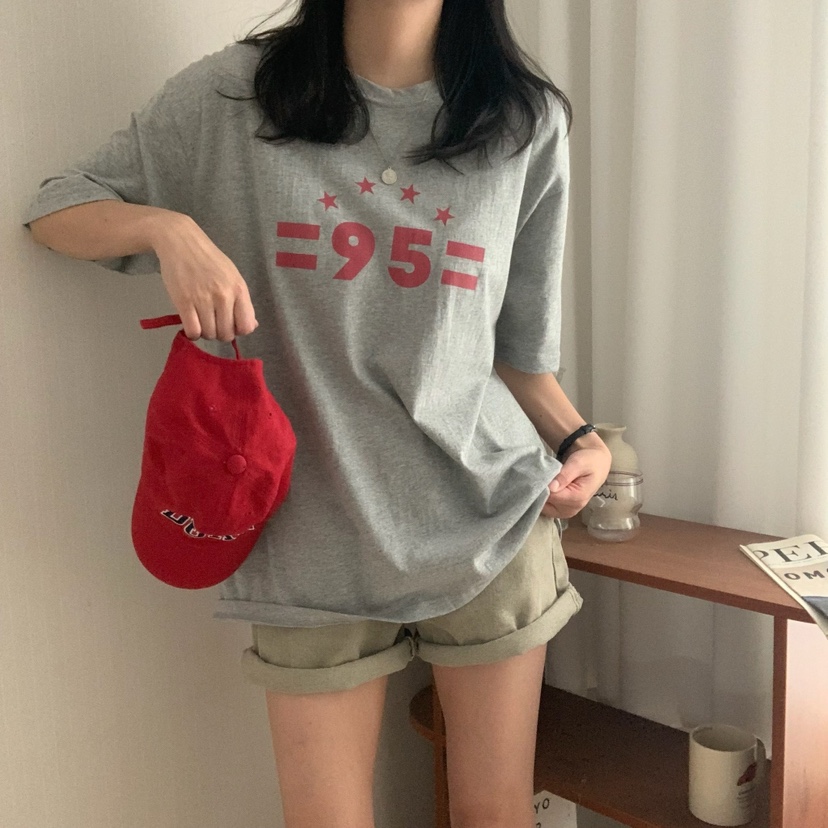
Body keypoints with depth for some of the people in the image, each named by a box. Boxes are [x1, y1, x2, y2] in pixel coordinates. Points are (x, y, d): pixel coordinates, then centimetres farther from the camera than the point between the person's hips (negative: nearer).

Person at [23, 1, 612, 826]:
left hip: (490, 519, 2)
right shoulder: (233, 94, -1)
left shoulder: (526, 121, 3)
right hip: (314, 541, -1)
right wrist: (167, 225, -15)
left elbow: (516, 348, 9)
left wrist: (579, 439, -8)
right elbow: (56, 209, 5)